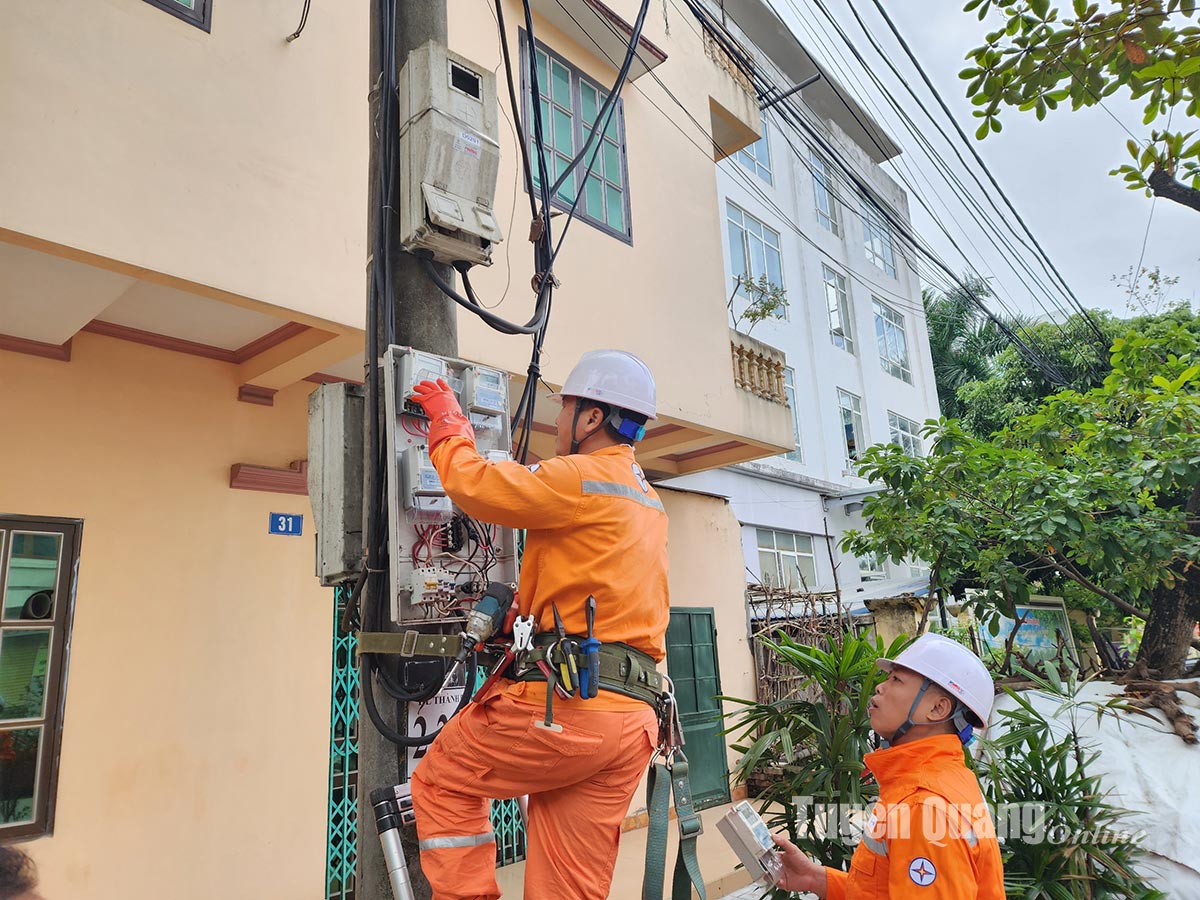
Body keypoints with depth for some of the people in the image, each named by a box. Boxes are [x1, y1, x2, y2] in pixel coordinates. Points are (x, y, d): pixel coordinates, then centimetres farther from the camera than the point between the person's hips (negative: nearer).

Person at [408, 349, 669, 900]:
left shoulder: (582, 480, -8)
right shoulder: (646, 501, 21)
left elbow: (471, 483, -8)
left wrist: (448, 419, 9)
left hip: (571, 703, -8)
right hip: (633, 715, 9)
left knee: (439, 780, 13)